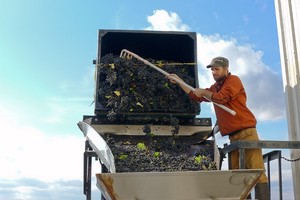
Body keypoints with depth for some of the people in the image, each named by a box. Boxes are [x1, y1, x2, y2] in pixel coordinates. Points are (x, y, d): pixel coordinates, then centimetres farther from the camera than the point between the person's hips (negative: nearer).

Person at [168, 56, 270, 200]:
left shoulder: (233, 80, -1)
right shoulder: (215, 87, 22)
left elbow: (221, 98, -16)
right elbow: (196, 97, 28)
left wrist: (203, 92, -1)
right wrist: (179, 81, 23)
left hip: (246, 131, -8)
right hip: (233, 135, 8)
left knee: (256, 169, -13)